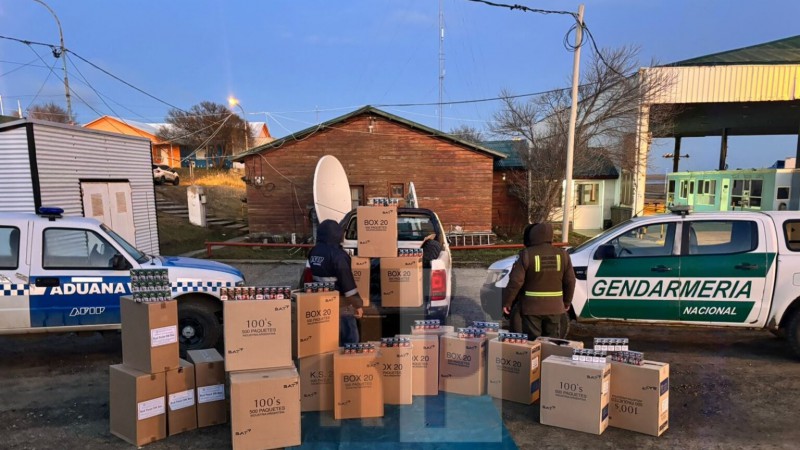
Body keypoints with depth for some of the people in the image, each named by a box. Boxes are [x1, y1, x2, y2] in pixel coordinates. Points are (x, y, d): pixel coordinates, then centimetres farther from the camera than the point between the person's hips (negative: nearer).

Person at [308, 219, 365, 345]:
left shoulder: (314, 252, 6)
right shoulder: (337, 255, -19)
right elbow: (347, 282, -19)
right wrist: (358, 304, -13)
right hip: (340, 304, -8)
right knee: (350, 338, 2)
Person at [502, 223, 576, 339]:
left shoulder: (527, 255, -11)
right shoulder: (562, 255, 1)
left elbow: (515, 281, -14)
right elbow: (570, 281, 7)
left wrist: (506, 302, -5)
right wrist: (567, 302, 20)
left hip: (532, 307, -3)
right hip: (554, 307, 3)